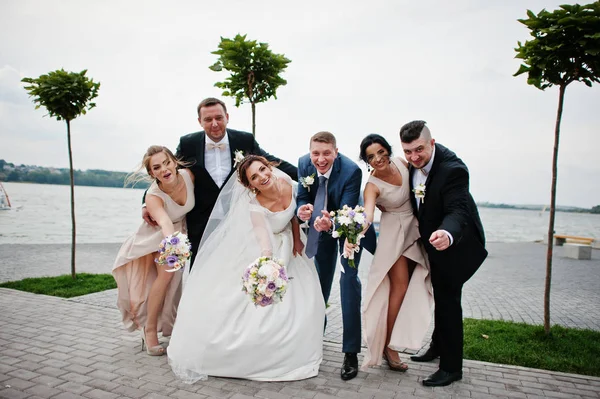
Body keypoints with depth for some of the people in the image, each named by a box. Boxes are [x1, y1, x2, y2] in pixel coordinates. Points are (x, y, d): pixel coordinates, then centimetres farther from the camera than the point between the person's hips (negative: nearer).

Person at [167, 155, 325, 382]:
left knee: (301, 301, 4)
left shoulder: (286, 182, -19)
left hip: (288, 248, 5)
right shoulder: (255, 205, -32)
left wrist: (297, 239, 1)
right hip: (259, 251, -5)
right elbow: (263, 238, -47)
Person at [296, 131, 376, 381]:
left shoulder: (351, 171, -35)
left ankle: (351, 352, -5)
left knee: (348, 278, -14)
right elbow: (303, 197, -13)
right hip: (322, 219, 5)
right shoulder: (304, 164, -22)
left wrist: (330, 224, -59)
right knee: (321, 278, 18)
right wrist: (304, 210, -36)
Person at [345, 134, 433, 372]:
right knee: (400, 287, -8)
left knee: (413, 287, 10)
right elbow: (366, 215, -37)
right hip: (394, 234, -6)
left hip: (416, 230, 6)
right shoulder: (372, 186, -21)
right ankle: (389, 346, 5)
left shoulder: (402, 164, -7)